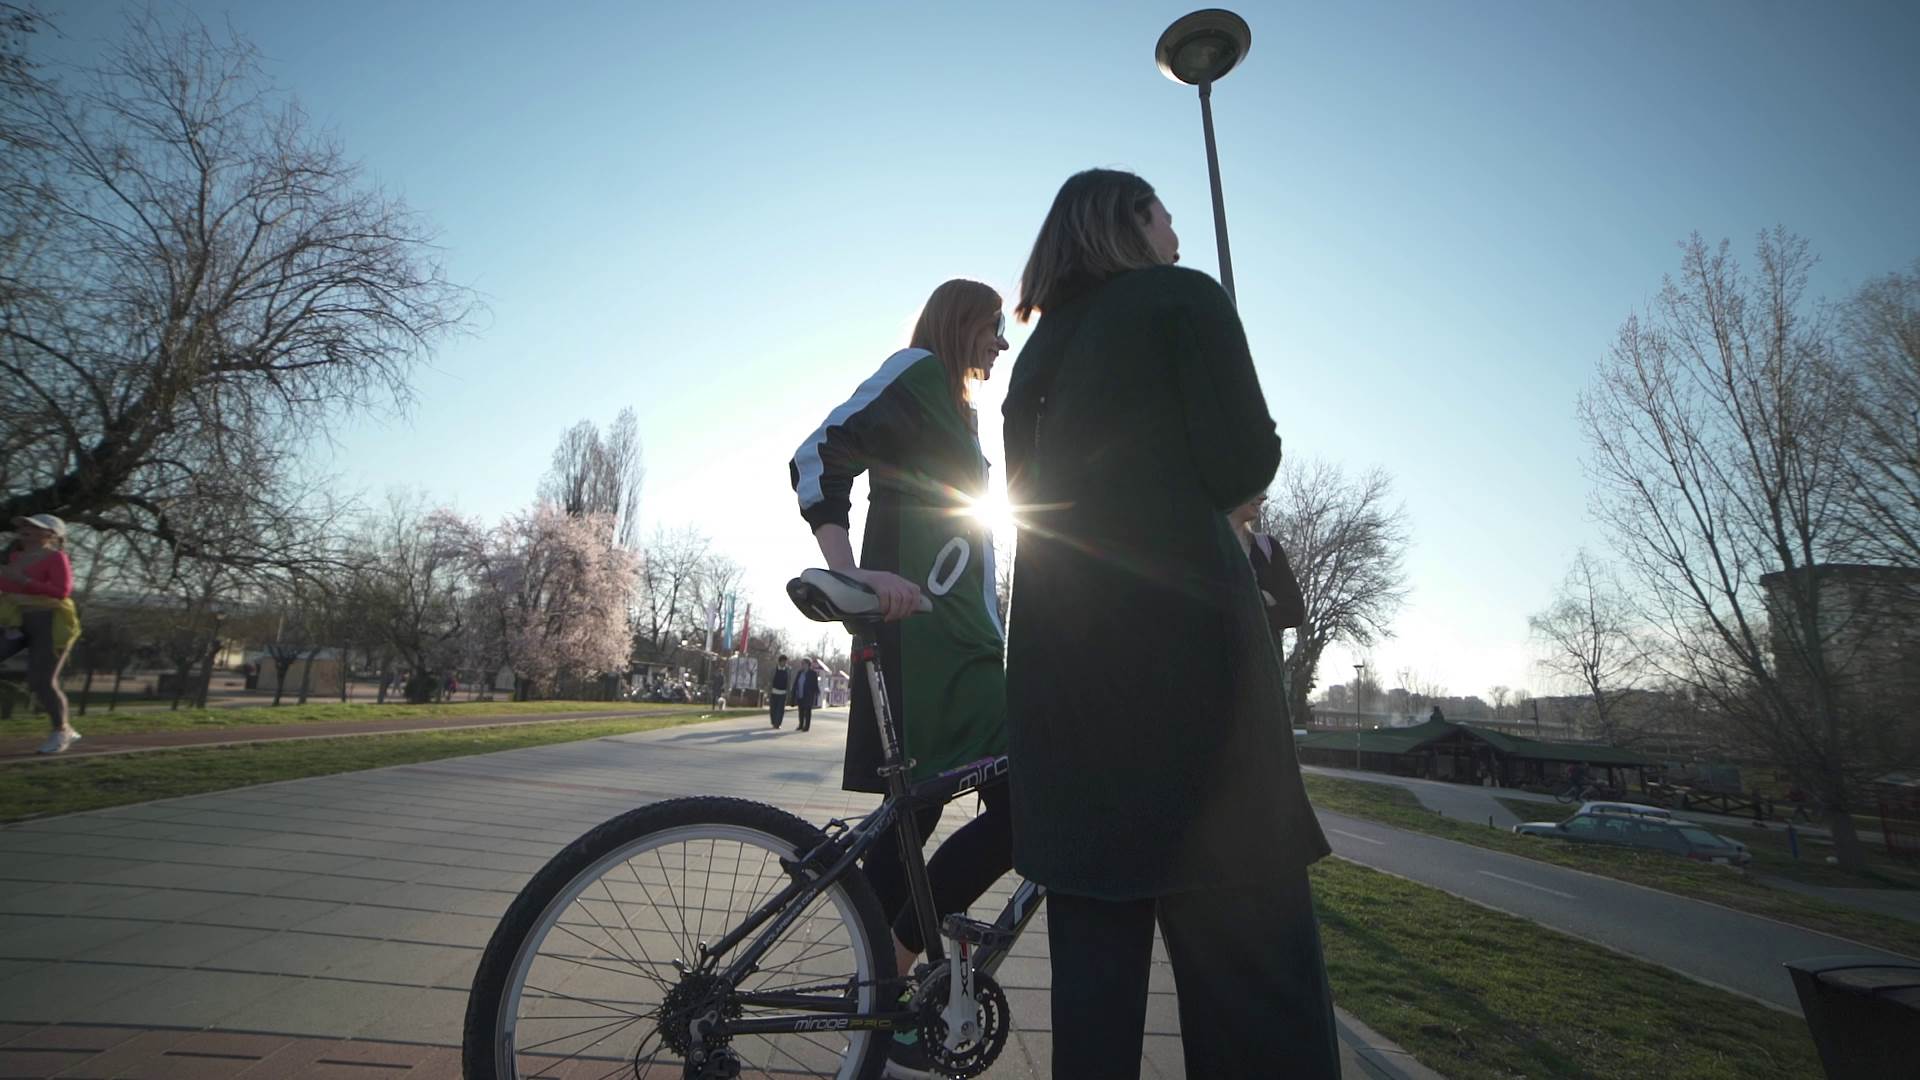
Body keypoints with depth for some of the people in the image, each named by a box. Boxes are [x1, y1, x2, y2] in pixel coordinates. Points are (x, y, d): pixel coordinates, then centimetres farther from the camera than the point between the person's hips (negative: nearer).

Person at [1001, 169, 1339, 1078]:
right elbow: (1241, 466, -7)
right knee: (1246, 941, -2)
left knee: (1093, 932, 12)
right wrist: (1267, 448, 14)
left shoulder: (1039, 350, 23)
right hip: (1178, 632, -7)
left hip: (1054, 649, 7)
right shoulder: (1183, 296, 4)